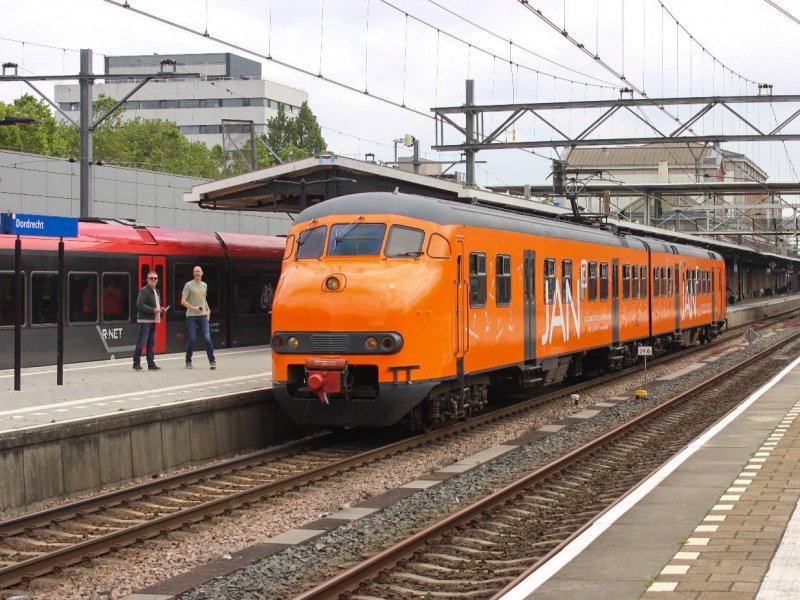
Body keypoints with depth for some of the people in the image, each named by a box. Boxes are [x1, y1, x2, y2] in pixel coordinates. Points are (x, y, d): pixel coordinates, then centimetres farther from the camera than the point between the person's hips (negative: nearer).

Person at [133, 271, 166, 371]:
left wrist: (161, 309, 9)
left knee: (151, 343, 11)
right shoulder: (144, 291, -10)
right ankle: (136, 363, -2)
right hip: (145, 320, -9)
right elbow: (139, 305, -19)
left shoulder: (156, 291, 18)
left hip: (153, 320, 9)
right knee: (142, 342, -8)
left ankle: (151, 364, 15)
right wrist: (153, 310, -22)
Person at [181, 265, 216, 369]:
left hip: (203, 315, 3)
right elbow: (183, 301, -6)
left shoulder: (204, 285, 14)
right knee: (191, 340, -2)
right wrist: (193, 308, -18)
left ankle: (212, 361, -1)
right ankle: (188, 361, 13)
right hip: (191, 316, -3)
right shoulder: (188, 285, -2)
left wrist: (208, 310, 11)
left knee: (207, 338, -6)